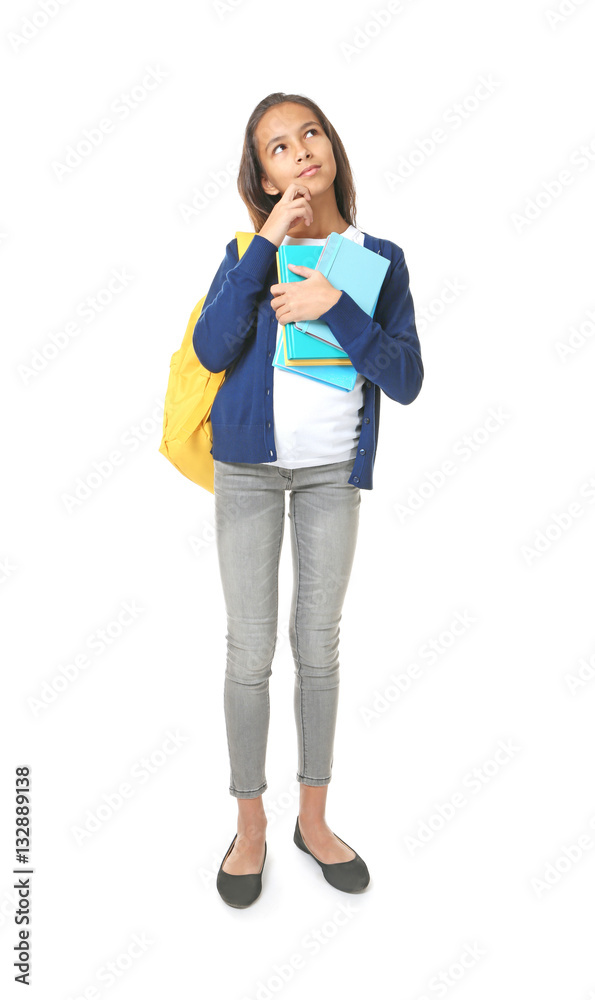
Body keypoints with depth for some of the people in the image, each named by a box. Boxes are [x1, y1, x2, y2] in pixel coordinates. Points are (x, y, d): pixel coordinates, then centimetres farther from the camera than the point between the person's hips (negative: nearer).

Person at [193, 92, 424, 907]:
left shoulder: (379, 258, 2)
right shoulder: (249, 251, 1)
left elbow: (406, 380, -7)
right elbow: (211, 350, -16)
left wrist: (335, 306, -19)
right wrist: (267, 244, -17)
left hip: (334, 471, 1)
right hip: (249, 466, -1)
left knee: (319, 643, 10)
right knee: (251, 648, 4)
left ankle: (313, 819, 28)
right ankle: (250, 826, 23)